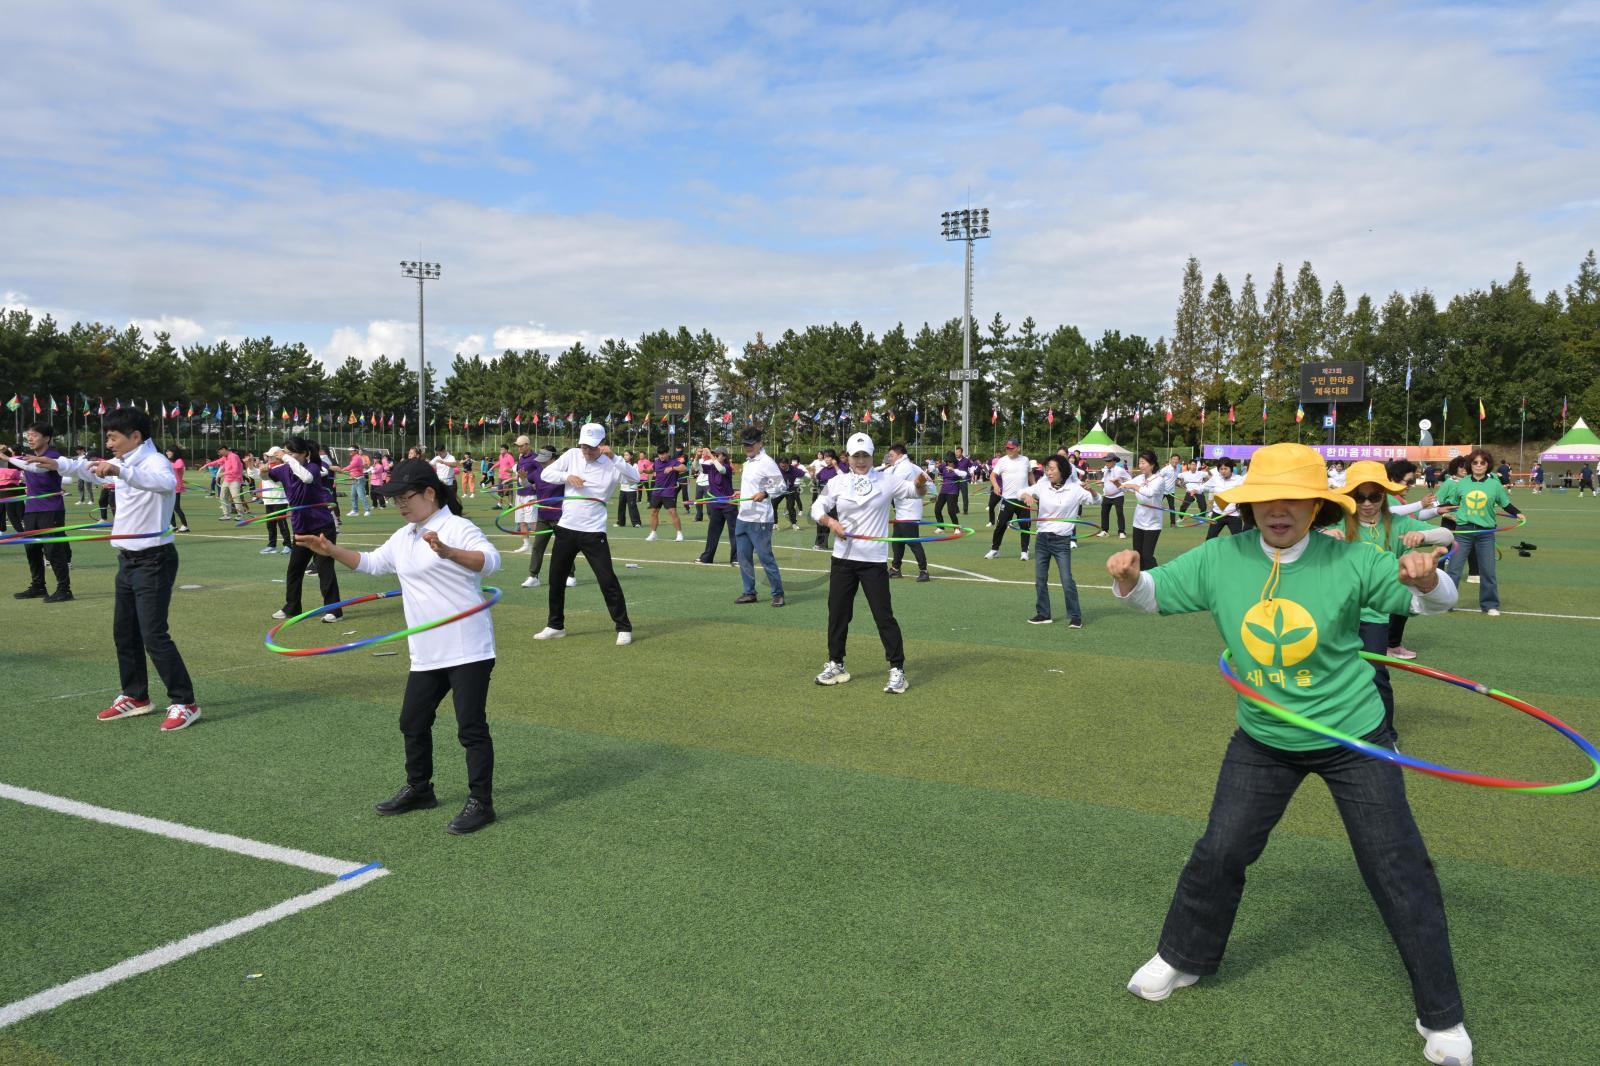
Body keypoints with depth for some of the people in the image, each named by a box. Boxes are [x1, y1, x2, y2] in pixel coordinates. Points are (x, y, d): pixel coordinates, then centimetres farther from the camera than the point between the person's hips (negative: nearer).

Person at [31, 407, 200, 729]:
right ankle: (135, 697, 29)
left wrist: (119, 470, -51)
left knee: (154, 635, -12)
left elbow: (166, 483, -42)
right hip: (128, 559, 10)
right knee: (124, 632, 16)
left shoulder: (154, 461, -18)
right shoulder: (123, 463, 11)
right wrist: (59, 465, 21)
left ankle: (184, 703, -5)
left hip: (153, 560, -10)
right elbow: (93, 470, 32)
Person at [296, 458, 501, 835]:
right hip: (426, 654, 9)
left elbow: (491, 560, -29)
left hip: (468, 649, -9)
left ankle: (480, 803, 6)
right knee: (413, 722, 17)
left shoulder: (457, 528, -12)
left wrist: (446, 552, -44)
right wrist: (331, 551, 17)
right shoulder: (403, 538, 14)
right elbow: (371, 563, 29)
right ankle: (419, 789, 35)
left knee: (471, 726, -4)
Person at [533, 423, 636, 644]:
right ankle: (555, 626, 30)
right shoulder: (572, 455, 3)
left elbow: (635, 477, -23)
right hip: (566, 528, 5)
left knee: (607, 580, -7)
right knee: (556, 579, 14)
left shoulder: (611, 465, -7)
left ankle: (624, 628, 4)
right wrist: (567, 476, -13)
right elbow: (545, 473, 4)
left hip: (593, 532, -4)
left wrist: (613, 457, -31)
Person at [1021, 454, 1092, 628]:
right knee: (1040, 579, 10)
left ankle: (1075, 617, 3)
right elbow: (1023, 492, 7)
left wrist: (1091, 490, -24)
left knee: (1067, 579, -6)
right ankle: (1043, 614, 22)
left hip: (1061, 540, -4)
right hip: (1042, 538, 4)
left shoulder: (1074, 489, -8)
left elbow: (1096, 501, -3)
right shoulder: (1043, 485, -1)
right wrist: (1026, 495, -17)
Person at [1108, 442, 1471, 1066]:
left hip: (1354, 738, -2)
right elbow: (1153, 595, -3)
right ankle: (1184, 958, 35)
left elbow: (1435, 602, -7)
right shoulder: (1218, 559, -13)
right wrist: (1127, 578, -26)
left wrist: (1427, 578, -31)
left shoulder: (1350, 562, -18)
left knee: (1399, 870, 6)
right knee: (1219, 853, 10)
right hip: (1263, 741, 2)